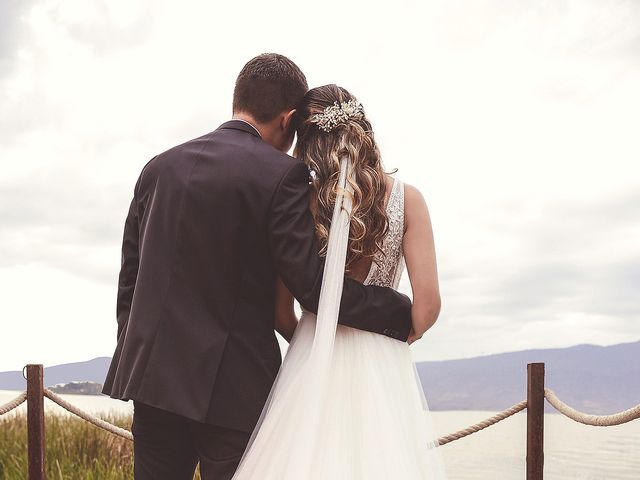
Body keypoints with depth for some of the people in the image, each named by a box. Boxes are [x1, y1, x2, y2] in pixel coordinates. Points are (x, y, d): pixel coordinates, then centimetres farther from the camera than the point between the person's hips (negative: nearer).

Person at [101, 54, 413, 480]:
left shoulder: (160, 167, 7)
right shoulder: (282, 175, -10)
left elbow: (129, 279, 10)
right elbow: (312, 283, -14)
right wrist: (403, 314, -3)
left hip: (154, 376, 5)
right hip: (235, 386, -5)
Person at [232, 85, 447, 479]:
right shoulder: (405, 197, -4)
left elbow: (282, 313, -1)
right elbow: (428, 302, -9)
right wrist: (401, 337, 11)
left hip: (312, 371, 1)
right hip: (383, 369, 0)